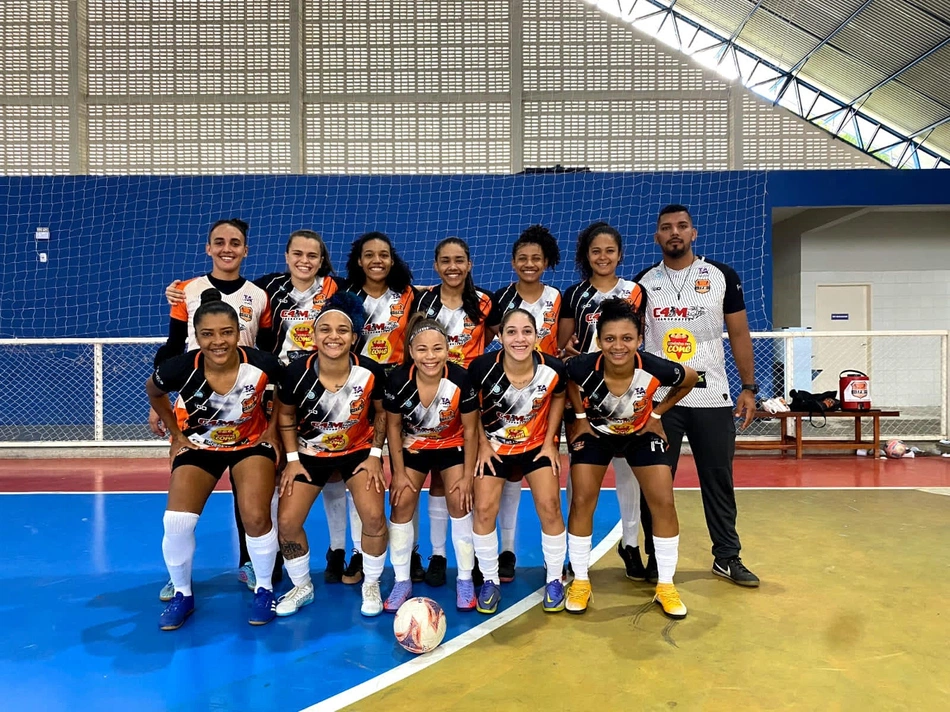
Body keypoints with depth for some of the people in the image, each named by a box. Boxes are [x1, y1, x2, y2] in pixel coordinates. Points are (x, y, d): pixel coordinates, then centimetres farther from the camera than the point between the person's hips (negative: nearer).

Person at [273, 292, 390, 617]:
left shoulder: (370, 372, -22)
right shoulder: (296, 373, -22)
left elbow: (381, 412, -3)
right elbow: (285, 416, -3)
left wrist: (375, 454, -8)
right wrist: (292, 459, -7)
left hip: (359, 451, -1)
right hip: (310, 453, 1)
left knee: (374, 516, -15)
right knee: (287, 522, -6)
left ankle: (371, 585, 13)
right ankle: (302, 587, 22)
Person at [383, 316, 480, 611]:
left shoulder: (461, 379, -29)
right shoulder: (398, 380, -28)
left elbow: (470, 430, -15)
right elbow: (393, 426, -11)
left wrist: (467, 476, -11)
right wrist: (399, 473, -8)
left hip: (452, 445, -1)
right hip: (411, 446, 1)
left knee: (459, 503, -7)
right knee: (401, 505, -3)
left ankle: (465, 579, 12)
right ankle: (402, 582, 14)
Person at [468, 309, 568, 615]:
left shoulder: (552, 369, -24)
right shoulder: (482, 367, -28)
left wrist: (550, 442, -3)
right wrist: (482, 443, -8)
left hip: (537, 444, 1)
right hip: (493, 445, 0)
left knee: (549, 507, -5)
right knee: (484, 509, -6)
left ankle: (554, 581, 17)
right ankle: (490, 582, 15)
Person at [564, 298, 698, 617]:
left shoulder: (655, 369, -34)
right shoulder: (583, 367, -34)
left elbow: (691, 379, -9)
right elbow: (569, 383, -6)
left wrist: (658, 414, -7)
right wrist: (580, 418, -6)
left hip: (641, 433, 1)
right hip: (595, 432, 0)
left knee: (664, 503, -6)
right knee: (581, 502, -7)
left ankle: (666, 586, 11)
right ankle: (580, 582, 11)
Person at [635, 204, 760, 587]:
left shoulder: (722, 276, 3)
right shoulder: (643, 282, 4)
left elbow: (739, 333, 6)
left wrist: (748, 387, 2)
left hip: (712, 397, 0)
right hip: (658, 397, 0)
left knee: (719, 480, 8)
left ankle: (727, 557, 24)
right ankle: (656, 559, 19)